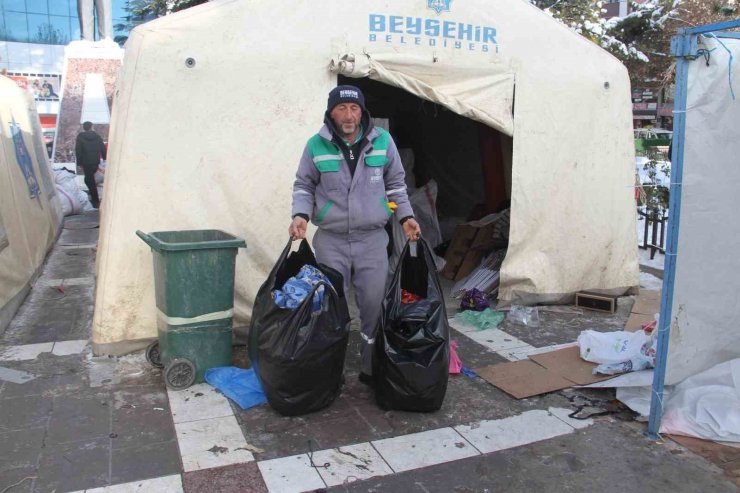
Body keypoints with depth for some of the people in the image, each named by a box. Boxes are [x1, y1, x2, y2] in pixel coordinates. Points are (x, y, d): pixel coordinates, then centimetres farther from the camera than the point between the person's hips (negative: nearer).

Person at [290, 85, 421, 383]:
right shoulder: (316, 145, -1)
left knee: (375, 306, 4)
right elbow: (303, 186, 8)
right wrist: (301, 215, -8)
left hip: (372, 239, 1)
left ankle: (372, 369, 19)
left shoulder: (382, 141, 2)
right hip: (331, 240, -1)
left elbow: (395, 184, 13)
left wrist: (406, 216, 6)